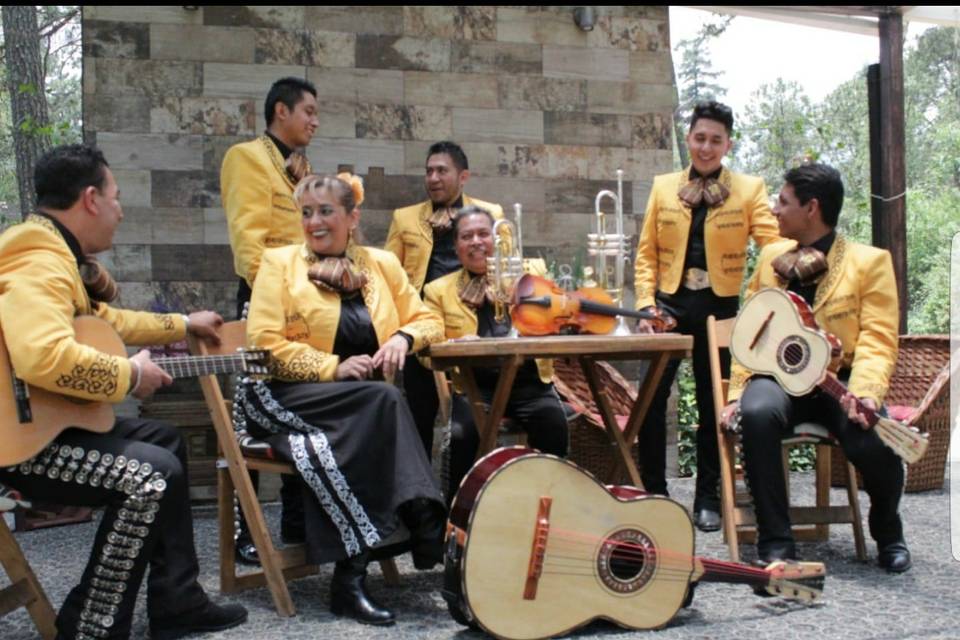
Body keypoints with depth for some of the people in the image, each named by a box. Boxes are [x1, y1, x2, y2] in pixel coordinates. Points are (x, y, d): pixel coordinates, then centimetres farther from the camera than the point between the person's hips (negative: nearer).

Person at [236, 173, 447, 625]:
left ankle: (351, 574, -34)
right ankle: (429, 534, -32)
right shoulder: (280, 262, 4)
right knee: (381, 400, -32)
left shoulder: (381, 263, 14)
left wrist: (402, 337, -6)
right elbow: (265, 344, -6)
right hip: (289, 397, -3)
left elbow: (427, 320, 18)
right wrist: (333, 368, -16)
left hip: (367, 403, 3)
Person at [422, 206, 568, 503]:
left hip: (529, 381, 1)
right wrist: (456, 346, -16)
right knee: (464, 431, -30)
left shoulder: (530, 271, 15)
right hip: (475, 386, 0)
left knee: (553, 424, -28)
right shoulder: (439, 290, 13)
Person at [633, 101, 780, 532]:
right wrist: (646, 305, -3)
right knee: (651, 397, -5)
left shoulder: (749, 189, 3)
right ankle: (653, 492, 10)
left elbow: (772, 243, -8)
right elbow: (647, 252, 7)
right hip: (670, 304, 1)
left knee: (712, 402, 8)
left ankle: (708, 499, 19)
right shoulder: (663, 187, 9)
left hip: (719, 307, -1)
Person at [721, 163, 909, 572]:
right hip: (780, 377, 3)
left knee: (873, 440, -32)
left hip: (839, 381, -2)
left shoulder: (870, 262, 1)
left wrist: (863, 391, -26)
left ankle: (887, 532, 4)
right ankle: (775, 543, -21)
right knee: (756, 413, -33)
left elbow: (878, 340, -7)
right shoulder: (771, 256, 15)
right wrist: (737, 392, 4)